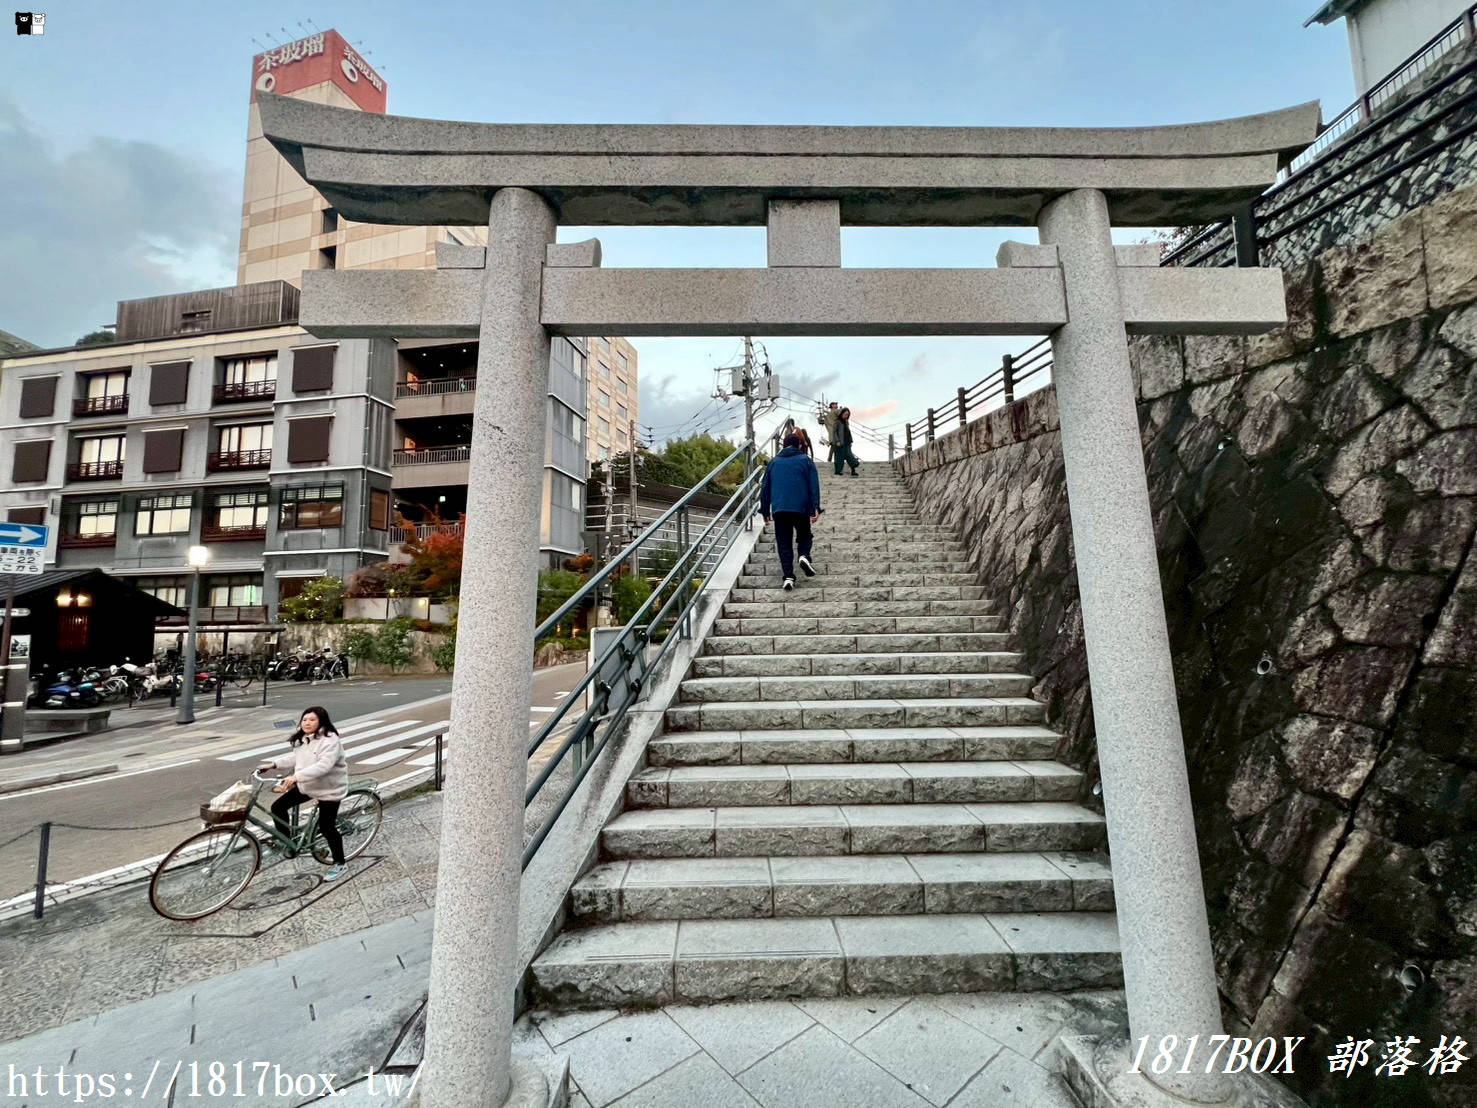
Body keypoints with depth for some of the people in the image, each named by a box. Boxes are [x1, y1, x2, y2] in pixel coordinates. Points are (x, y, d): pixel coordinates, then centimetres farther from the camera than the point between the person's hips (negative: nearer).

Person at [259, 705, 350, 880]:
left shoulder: (330, 740, -26)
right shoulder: (303, 739, 2)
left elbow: (323, 766, -37)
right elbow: (295, 758, 18)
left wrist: (296, 776, -44)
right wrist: (274, 764, 9)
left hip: (329, 790, -8)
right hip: (306, 785, 8)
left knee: (326, 827, -1)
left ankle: (339, 863, 18)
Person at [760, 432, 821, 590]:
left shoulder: (773, 463, 17)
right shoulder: (805, 461, 10)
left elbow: (765, 488, 16)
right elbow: (814, 486, -2)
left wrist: (765, 511, 20)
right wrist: (815, 509, -6)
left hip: (779, 510, 1)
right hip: (801, 509, -1)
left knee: (784, 543, 7)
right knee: (804, 536, 20)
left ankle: (788, 577, -5)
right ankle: (804, 556, -10)